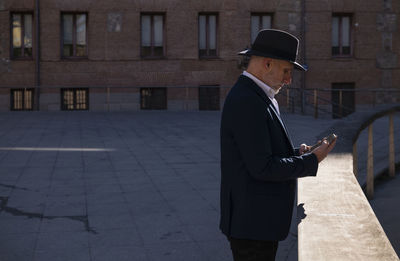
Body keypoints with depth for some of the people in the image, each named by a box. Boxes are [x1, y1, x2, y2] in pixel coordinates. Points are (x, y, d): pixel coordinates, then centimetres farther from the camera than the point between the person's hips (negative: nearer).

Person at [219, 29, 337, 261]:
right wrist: (312, 160, -14)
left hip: (262, 219, 11)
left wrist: (295, 153, 2)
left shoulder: (255, 97, 13)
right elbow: (261, 168, -23)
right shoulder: (246, 102, -20)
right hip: (251, 223, -10)